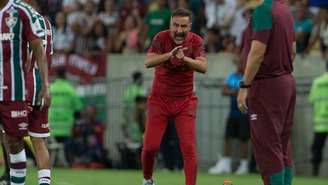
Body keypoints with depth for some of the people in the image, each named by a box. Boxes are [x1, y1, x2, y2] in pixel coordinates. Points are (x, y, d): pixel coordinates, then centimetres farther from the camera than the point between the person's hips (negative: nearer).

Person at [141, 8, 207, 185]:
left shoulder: (196, 41, -6)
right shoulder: (161, 38, -9)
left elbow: (203, 67, -21)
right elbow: (148, 62, -23)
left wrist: (184, 58, -39)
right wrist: (169, 55, -39)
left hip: (185, 101, 1)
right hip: (160, 99, -1)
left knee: (189, 148, -10)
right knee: (150, 146, -4)